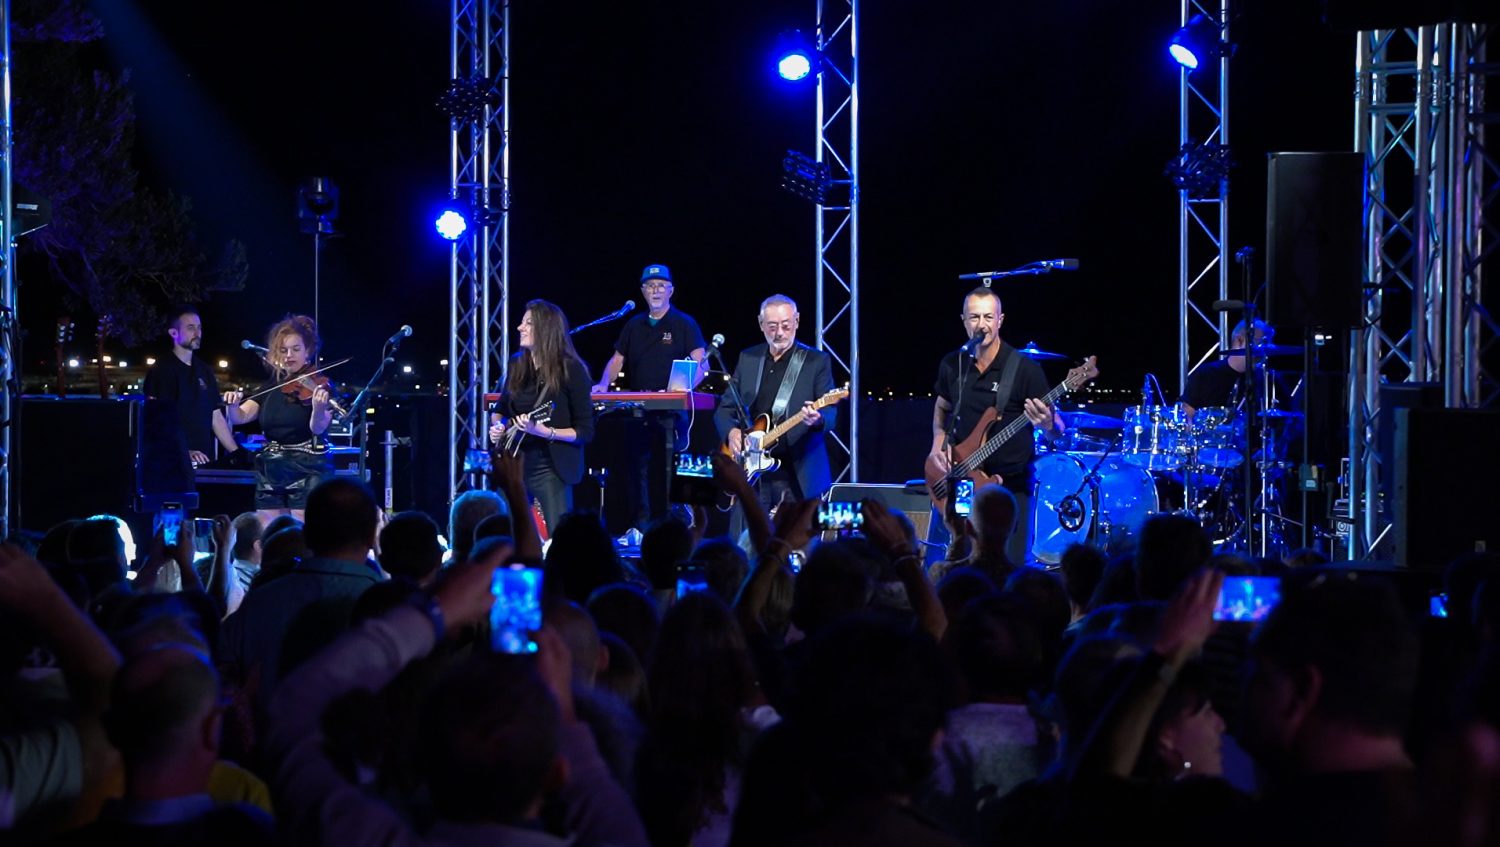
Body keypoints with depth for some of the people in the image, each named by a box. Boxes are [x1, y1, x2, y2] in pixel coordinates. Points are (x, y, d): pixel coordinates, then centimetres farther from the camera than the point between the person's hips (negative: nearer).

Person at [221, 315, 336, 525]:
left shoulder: (320, 386, -2)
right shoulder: (271, 387, 13)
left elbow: (318, 428, -16)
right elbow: (240, 417, 6)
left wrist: (319, 409, -37)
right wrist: (233, 405, -16)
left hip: (307, 471, -5)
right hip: (271, 471, 5)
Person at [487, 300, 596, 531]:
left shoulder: (570, 369, -11)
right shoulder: (517, 364, 7)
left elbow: (586, 431, -11)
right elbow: (501, 409, 23)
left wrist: (545, 432, -24)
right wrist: (497, 426, 1)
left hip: (550, 468, -6)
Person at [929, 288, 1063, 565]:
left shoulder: (1024, 370, -11)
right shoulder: (952, 365, 3)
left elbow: (1056, 432, -8)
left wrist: (1048, 425, -31)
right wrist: (939, 443, 3)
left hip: (1011, 483, -4)